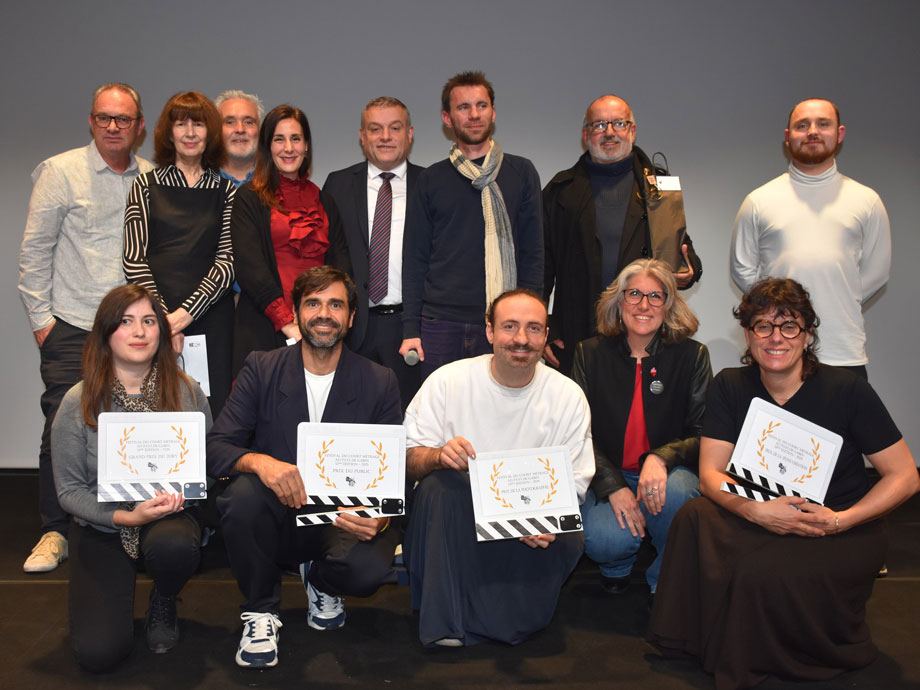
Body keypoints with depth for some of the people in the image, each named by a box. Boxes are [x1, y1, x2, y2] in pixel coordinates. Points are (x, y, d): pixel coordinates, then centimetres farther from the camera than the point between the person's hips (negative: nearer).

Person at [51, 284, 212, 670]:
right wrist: (126, 516, -18)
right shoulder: (79, 403, -8)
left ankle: (163, 604, 1)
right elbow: (69, 490, -4)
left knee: (174, 546, -38)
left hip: (169, 519, 1)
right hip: (101, 529, 0)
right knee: (98, 653, -15)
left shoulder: (186, 393, -4)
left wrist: (181, 492, -20)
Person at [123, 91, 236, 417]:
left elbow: (227, 259, 2)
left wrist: (186, 312, -10)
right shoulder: (146, 186, 11)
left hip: (210, 318, 0)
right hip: (154, 317, 0)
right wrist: (161, 315, -9)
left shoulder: (225, 191, 11)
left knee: (213, 410, -4)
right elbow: (134, 258, 3)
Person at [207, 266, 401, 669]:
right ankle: (261, 611, -6)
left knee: (370, 567, -32)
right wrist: (259, 461, -31)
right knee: (243, 493, -33)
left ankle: (321, 582, 9)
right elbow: (216, 447, -7)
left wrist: (382, 516, -24)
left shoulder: (379, 383, 0)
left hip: (344, 522, 0)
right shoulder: (261, 370, 0)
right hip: (276, 515, 1)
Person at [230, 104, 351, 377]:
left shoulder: (324, 202, 17)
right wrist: (287, 322, -16)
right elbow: (249, 267, -6)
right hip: (265, 331, -3)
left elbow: (340, 261, 10)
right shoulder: (249, 199, 5)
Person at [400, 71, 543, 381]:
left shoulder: (522, 173, 7)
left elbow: (532, 253, 6)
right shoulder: (431, 180, 9)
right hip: (440, 326, 1)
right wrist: (411, 329, 0)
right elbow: (415, 259, 8)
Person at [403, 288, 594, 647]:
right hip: (452, 523, 0)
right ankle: (444, 619, -20)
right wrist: (439, 455, -30)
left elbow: (573, 485, -1)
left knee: (568, 540, -28)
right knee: (438, 483, -29)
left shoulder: (568, 396, -3)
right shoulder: (447, 381, -6)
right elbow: (408, 459, -6)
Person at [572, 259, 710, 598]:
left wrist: (661, 458, -26)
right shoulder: (591, 354, 1)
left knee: (677, 491, -35)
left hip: (669, 472, 0)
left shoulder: (691, 355, -1)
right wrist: (614, 487, -17)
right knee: (604, 541, -29)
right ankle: (616, 567, 13)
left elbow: (703, 433, -4)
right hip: (607, 477, 0)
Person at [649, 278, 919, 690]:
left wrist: (840, 520, -22)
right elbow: (710, 474, -8)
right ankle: (693, 640, -5)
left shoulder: (846, 390, -12)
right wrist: (757, 511, -28)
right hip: (764, 522, 3)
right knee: (696, 518, -25)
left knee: (766, 572, -31)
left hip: (845, 532, -3)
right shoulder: (730, 388, -3)